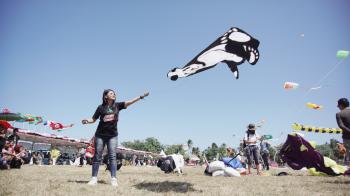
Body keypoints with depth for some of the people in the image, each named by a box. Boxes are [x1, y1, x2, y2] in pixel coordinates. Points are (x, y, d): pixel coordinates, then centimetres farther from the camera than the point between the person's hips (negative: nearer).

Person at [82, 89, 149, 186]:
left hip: (112, 135, 1)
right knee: (97, 157, 4)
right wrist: (87, 121, -19)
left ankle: (113, 179, -3)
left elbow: (129, 102, -10)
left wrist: (141, 96, -20)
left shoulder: (117, 105, 1)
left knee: (112, 157, -3)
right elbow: (93, 119, 3)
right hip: (100, 135, 0)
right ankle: (94, 178, 12)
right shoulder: (101, 107, -2)